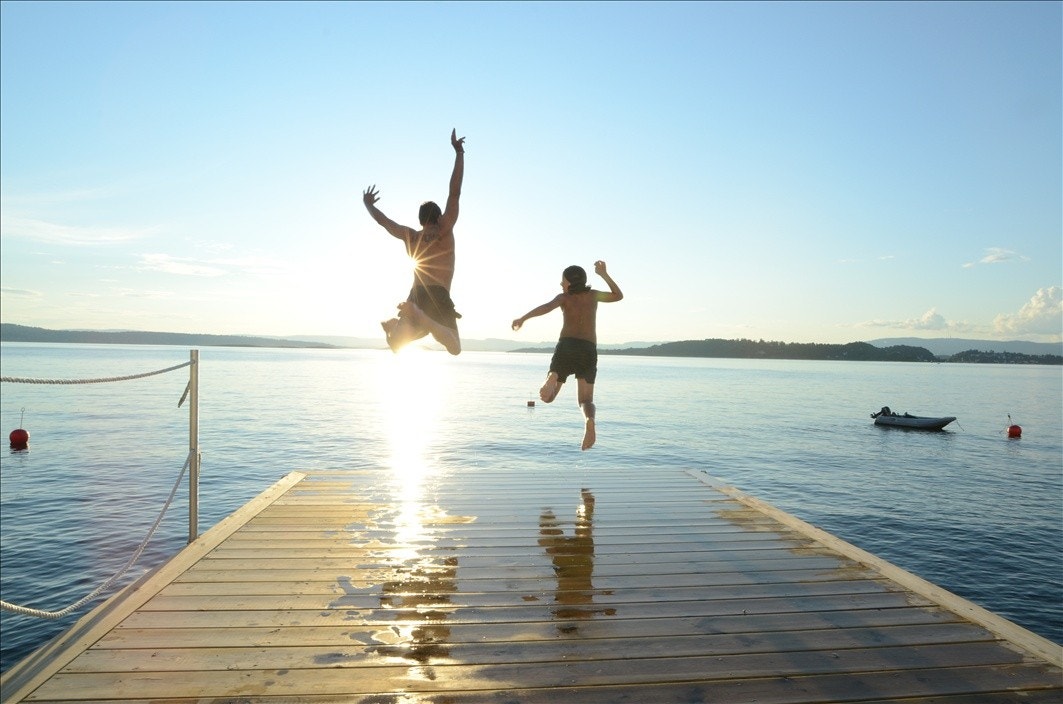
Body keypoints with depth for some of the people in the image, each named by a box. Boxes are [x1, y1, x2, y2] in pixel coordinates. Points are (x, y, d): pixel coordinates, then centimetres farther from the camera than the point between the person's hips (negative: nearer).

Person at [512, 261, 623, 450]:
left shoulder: (564, 297, 11)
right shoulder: (593, 295, 20)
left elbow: (546, 307, -10)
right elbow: (618, 296, 37)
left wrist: (523, 318, -18)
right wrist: (604, 274, 38)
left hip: (567, 346, -2)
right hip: (589, 351, 2)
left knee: (547, 397, 5)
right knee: (586, 400, 7)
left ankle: (552, 378, -33)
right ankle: (589, 419, -31)